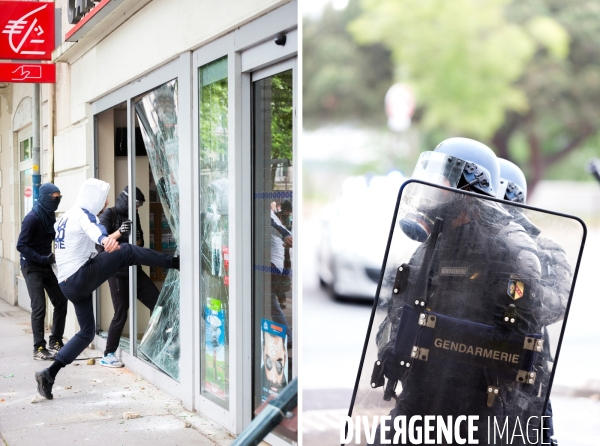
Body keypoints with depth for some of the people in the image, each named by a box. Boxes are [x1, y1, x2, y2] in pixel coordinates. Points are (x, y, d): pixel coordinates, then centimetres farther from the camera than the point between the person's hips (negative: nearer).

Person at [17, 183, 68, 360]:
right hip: (32, 267, -7)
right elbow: (21, 245, -20)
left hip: (46, 266, 8)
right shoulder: (32, 218, -17)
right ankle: (39, 349, -3)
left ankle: (55, 342, 16)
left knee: (61, 301, 5)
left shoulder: (49, 216, 6)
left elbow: (55, 237, 13)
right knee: (39, 307, -10)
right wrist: (42, 258, -26)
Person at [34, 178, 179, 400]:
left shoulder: (65, 217, 20)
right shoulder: (83, 214, -10)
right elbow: (92, 228, -34)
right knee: (126, 252, -10)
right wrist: (105, 239, -57)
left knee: (87, 331, 15)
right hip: (82, 276, -9)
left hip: (68, 286, 9)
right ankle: (175, 262, -11)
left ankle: (49, 373, 9)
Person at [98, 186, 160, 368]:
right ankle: (108, 355, 7)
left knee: (157, 303, -1)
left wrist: (136, 239, -7)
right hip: (117, 272, -6)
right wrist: (119, 232, -29)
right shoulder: (109, 214, -6)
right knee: (121, 314, -5)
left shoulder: (134, 216, 11)